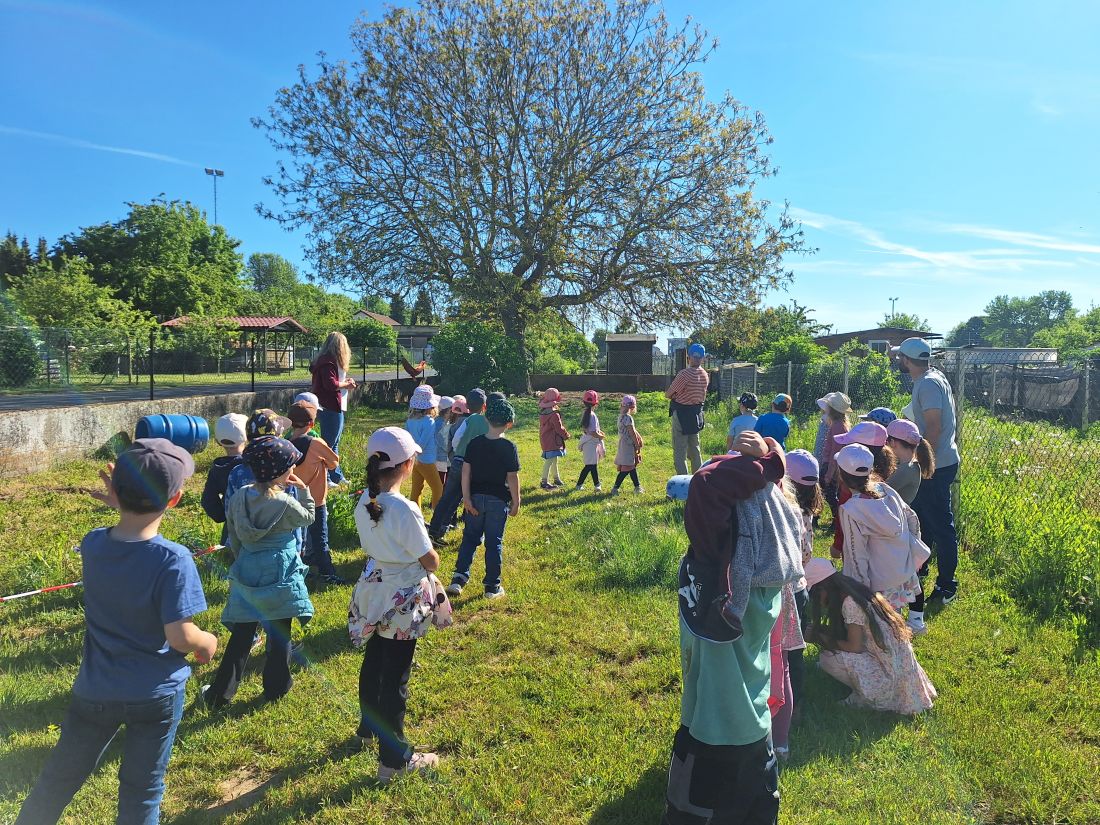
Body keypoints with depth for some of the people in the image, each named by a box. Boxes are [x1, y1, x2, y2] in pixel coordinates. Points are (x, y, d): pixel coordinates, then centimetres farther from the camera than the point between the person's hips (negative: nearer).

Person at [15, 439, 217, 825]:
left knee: (57, 779, 25)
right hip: (156, 694, -3)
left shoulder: (92, 544, -11)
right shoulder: (173, 560, -26)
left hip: (95, 691, 4)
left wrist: (124, 504, 1)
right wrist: (208, 642, -5)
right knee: (141, 791, 16)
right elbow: (180, 635, -24)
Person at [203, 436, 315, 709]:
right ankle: (275, 687, 26)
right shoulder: (285, 503, -21)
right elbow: (308, 517, 1)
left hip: (247, 572, 4)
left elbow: (233, 537, 6)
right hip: (280, 574, -4)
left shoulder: (239, 497, -6)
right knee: (279, 632, 13)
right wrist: (304, 489, 2)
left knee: (241, 633, 14)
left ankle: (220, 693, 19)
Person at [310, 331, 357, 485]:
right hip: (331, 409, -11)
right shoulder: (329, 362, -16)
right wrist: (346, 384, -10)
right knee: (328, 444, -4)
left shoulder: (326, 360, 16)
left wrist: (344, 381, 7)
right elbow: (331, 384, -24)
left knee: (334, 444, 18)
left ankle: (337, 476, 27)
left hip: (333, 409, 11)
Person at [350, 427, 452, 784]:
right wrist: (432, 562, 2)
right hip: (403, 599, -8)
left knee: (373, 663, 25)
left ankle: (369, 728, 47)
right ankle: (394, 758, 19)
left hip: (373, 591, 8)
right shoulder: (405, 509, -27)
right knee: (395, 676, 4)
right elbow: (430, 560, -18)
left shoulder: (364, 502, -5)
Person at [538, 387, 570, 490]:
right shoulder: (554, 414, -21)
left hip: (544, 439, 10)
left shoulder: (542, 411, 4)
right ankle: (545, 482, -4)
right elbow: (559, 428, -17)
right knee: (550, 460, -6)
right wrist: (566, 435, -1)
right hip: (552, 441, -10)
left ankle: (557, 479, 33)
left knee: (554, 460, 20)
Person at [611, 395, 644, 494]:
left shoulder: (621, 416, 10)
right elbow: (632, 433, -18)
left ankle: (637, 486, 24)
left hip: (623, 444, 10)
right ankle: (615, 488, -5)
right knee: (627, 468, -6)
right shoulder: (628, 417, -19)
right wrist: (638, 445, -11)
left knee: (632, 465, 16)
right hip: (628, 445, -10)